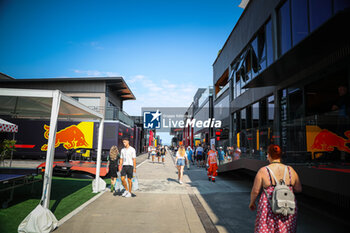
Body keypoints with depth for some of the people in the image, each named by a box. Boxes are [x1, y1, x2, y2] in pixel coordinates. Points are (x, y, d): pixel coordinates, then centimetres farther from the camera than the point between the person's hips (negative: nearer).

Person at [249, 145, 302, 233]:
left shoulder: (263, 171, -11)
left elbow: (255, 191, -6)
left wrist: (252, 202, 11)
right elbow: (298, 189, 8)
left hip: (269, 208, -3)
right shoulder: (290, 170, -2)